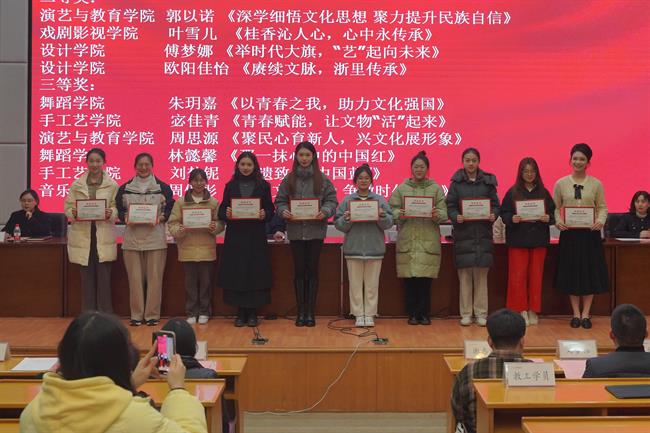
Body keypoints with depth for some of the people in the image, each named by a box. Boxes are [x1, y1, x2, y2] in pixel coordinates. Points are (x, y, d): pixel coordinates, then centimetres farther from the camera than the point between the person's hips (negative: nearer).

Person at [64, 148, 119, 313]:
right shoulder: (76, 185, 7)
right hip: (82, 236, 1)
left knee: (104, 277, -3)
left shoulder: (112, 185, 4)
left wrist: (111, 213, -20)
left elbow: (118, 208, 2)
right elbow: (68, 207, 6)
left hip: (104, 236, -1)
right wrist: (73, 213, -15)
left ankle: (105, 314, 7)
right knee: (87, 277, 5)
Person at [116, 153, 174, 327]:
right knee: (135, 278, 2)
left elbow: (170, 209, 6)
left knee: (154, 277, -1)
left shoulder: (163, 187, 6)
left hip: (155, 238, -1)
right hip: (132, 237, 1)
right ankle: (136, 314, 11)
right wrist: (125, 218, -10)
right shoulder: (125, 188, 9)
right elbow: (119, 209, 10)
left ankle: (152, 314, 7)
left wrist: (161, 218, -12)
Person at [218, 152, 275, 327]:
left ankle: (253, 313, 8)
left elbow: (270, 209, 4)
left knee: (255, 273, -1)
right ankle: (240, 312, 9)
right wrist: (226, 214, -15)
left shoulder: (263, 186, 6)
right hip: (235, 237, 1)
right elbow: (221, 210, 7)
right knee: (236, 274, 0)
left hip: (256, 237, -1)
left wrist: (265, 214, -17)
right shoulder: (230, 186, 9)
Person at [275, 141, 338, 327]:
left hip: (316, 230, -1)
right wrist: (283, 211, -16)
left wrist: (325, 211, -19)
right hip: (295, 230, 1)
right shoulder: (289, 179, 4)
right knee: (299, 271, 6)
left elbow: (332, 200, 0)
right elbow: (279, 201, 5)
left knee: (312, 270, 4)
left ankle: (310, 311, 12)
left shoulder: (322, 179, 2)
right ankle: (301, 311, 13)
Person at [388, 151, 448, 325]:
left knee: (426, 279, -3)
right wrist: (400, 215, -17)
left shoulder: (436, 188, 9)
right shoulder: (401, 188, 9)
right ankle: (412, 313, 11)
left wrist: (436, 214, -19)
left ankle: (424, 314, 8)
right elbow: (392, 209, 3)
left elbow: (444, 213, 2)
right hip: (407, 240, 0)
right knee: (409, 280, 0)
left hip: (429, 241, 0)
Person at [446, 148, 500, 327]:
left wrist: (493, 215, -11)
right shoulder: (456, 182, 5)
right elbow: (450, 206, 3)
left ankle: (481, 313, 10)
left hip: (483, 234, 1)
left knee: (481, 275, 2)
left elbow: (495, 204, 9)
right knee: (465, 275, 1)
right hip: (463, 234, -1)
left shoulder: (488, 181, 8)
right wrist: (456, 217, -17)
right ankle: (465, 313, 9)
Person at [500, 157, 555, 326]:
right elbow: (504, 214, 0)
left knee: (536, 275, 5)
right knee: (518, 275, -2)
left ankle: (533, 310, 14)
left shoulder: (543, 192, 8)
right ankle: (521, 310, 6)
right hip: (518, 239, -2)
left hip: (539, 240, 2)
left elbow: (553, 213, 8)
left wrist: (548, 218, -13)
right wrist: (512, 219, -20)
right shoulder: (512, 192, 3)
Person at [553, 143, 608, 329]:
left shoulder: (596, 184, 2)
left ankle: (585, 314, 13)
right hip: (569, 232, 0)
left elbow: (602, 207, 3)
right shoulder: (561, 183, 3)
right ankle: (576, 313, 15)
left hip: (590, 233, 0)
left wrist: (600, 221, -17)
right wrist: (558, 221, -14)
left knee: (590, 272, 2)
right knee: (571, 272, 4)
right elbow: (555, 208, 5)